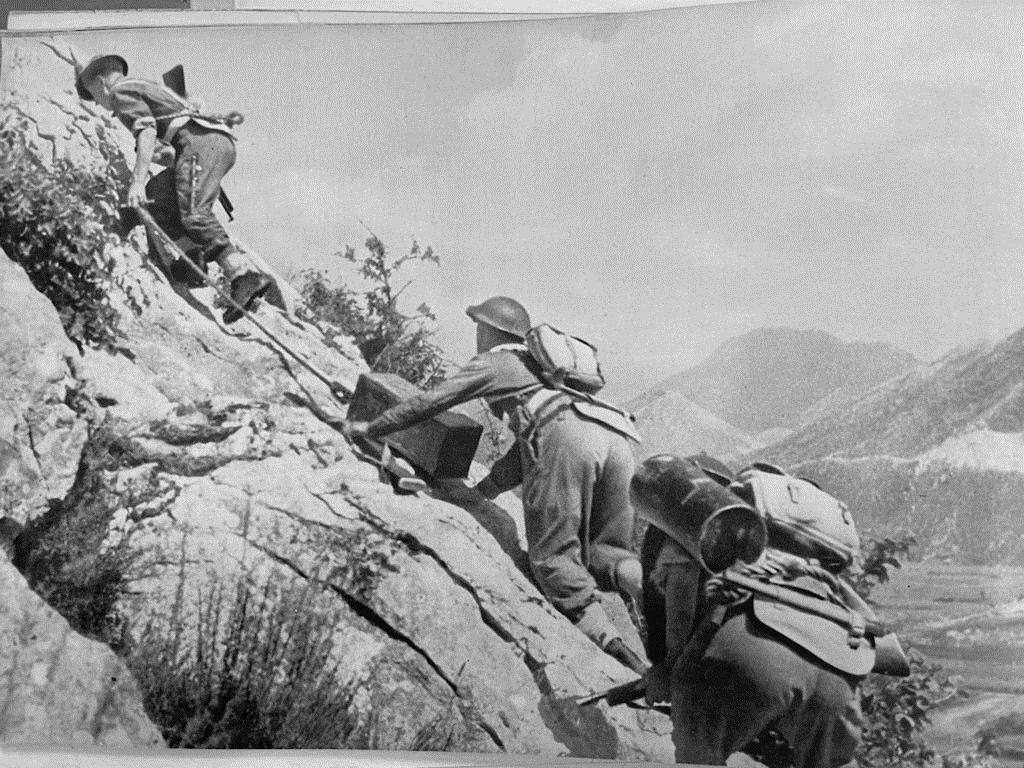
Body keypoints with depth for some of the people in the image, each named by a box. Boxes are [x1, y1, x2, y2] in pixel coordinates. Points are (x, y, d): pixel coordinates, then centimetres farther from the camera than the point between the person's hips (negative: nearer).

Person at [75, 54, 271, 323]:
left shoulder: (122, 92, 9)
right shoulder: (149, 87, 38)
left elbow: (147, 131, -11)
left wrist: (137, 180, -17)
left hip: (201, 140, -9)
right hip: (220, 142, 9)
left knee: (194, 214, -21)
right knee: (157, 192, 12)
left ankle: (246, 277, -38)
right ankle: (188, 265, -2)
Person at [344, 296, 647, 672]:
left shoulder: (491, 363, 21)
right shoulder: (539, 365, 41)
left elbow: (427, 403, 23)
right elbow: (530, 439, 42)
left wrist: (370, 428, 36)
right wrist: (481, 491, 46)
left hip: (566, 438, -7)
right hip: (615, 435, 7)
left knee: (553, 556, -2)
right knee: (600, 553, 12)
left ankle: (608, 643, -22)